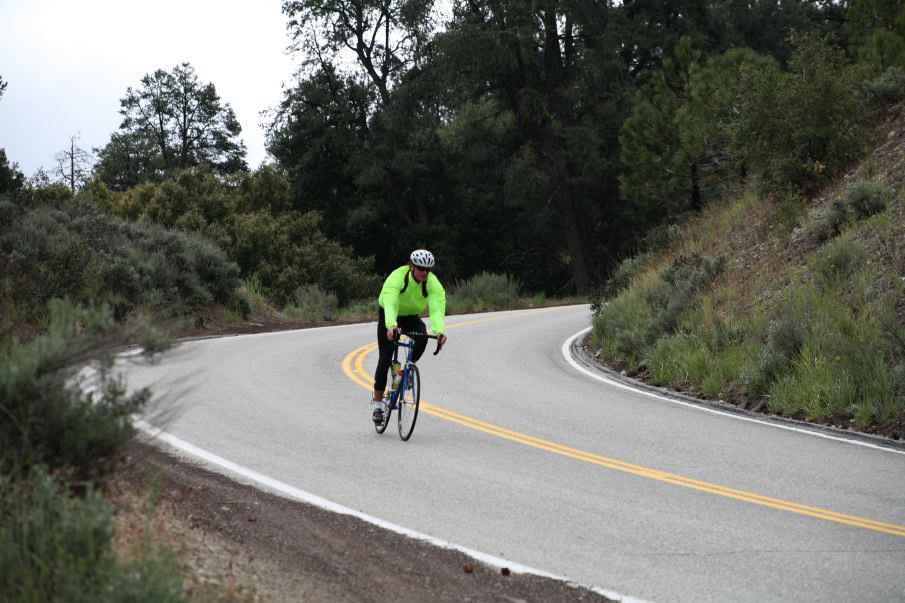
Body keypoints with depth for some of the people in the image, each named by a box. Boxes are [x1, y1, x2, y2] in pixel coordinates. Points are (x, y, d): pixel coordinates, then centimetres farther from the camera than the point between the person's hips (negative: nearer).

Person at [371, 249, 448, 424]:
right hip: (388, 316, -2)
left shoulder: (433, 284, -25)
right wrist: (391, 325, -66)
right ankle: (377, 403, 1)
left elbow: (437, 309, -38)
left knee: (422, 336, -31)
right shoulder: (397, 277, -33)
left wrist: (439, 330, -57)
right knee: (385, 358, -10)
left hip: (411, 316, 2)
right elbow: (389, 304, -47)